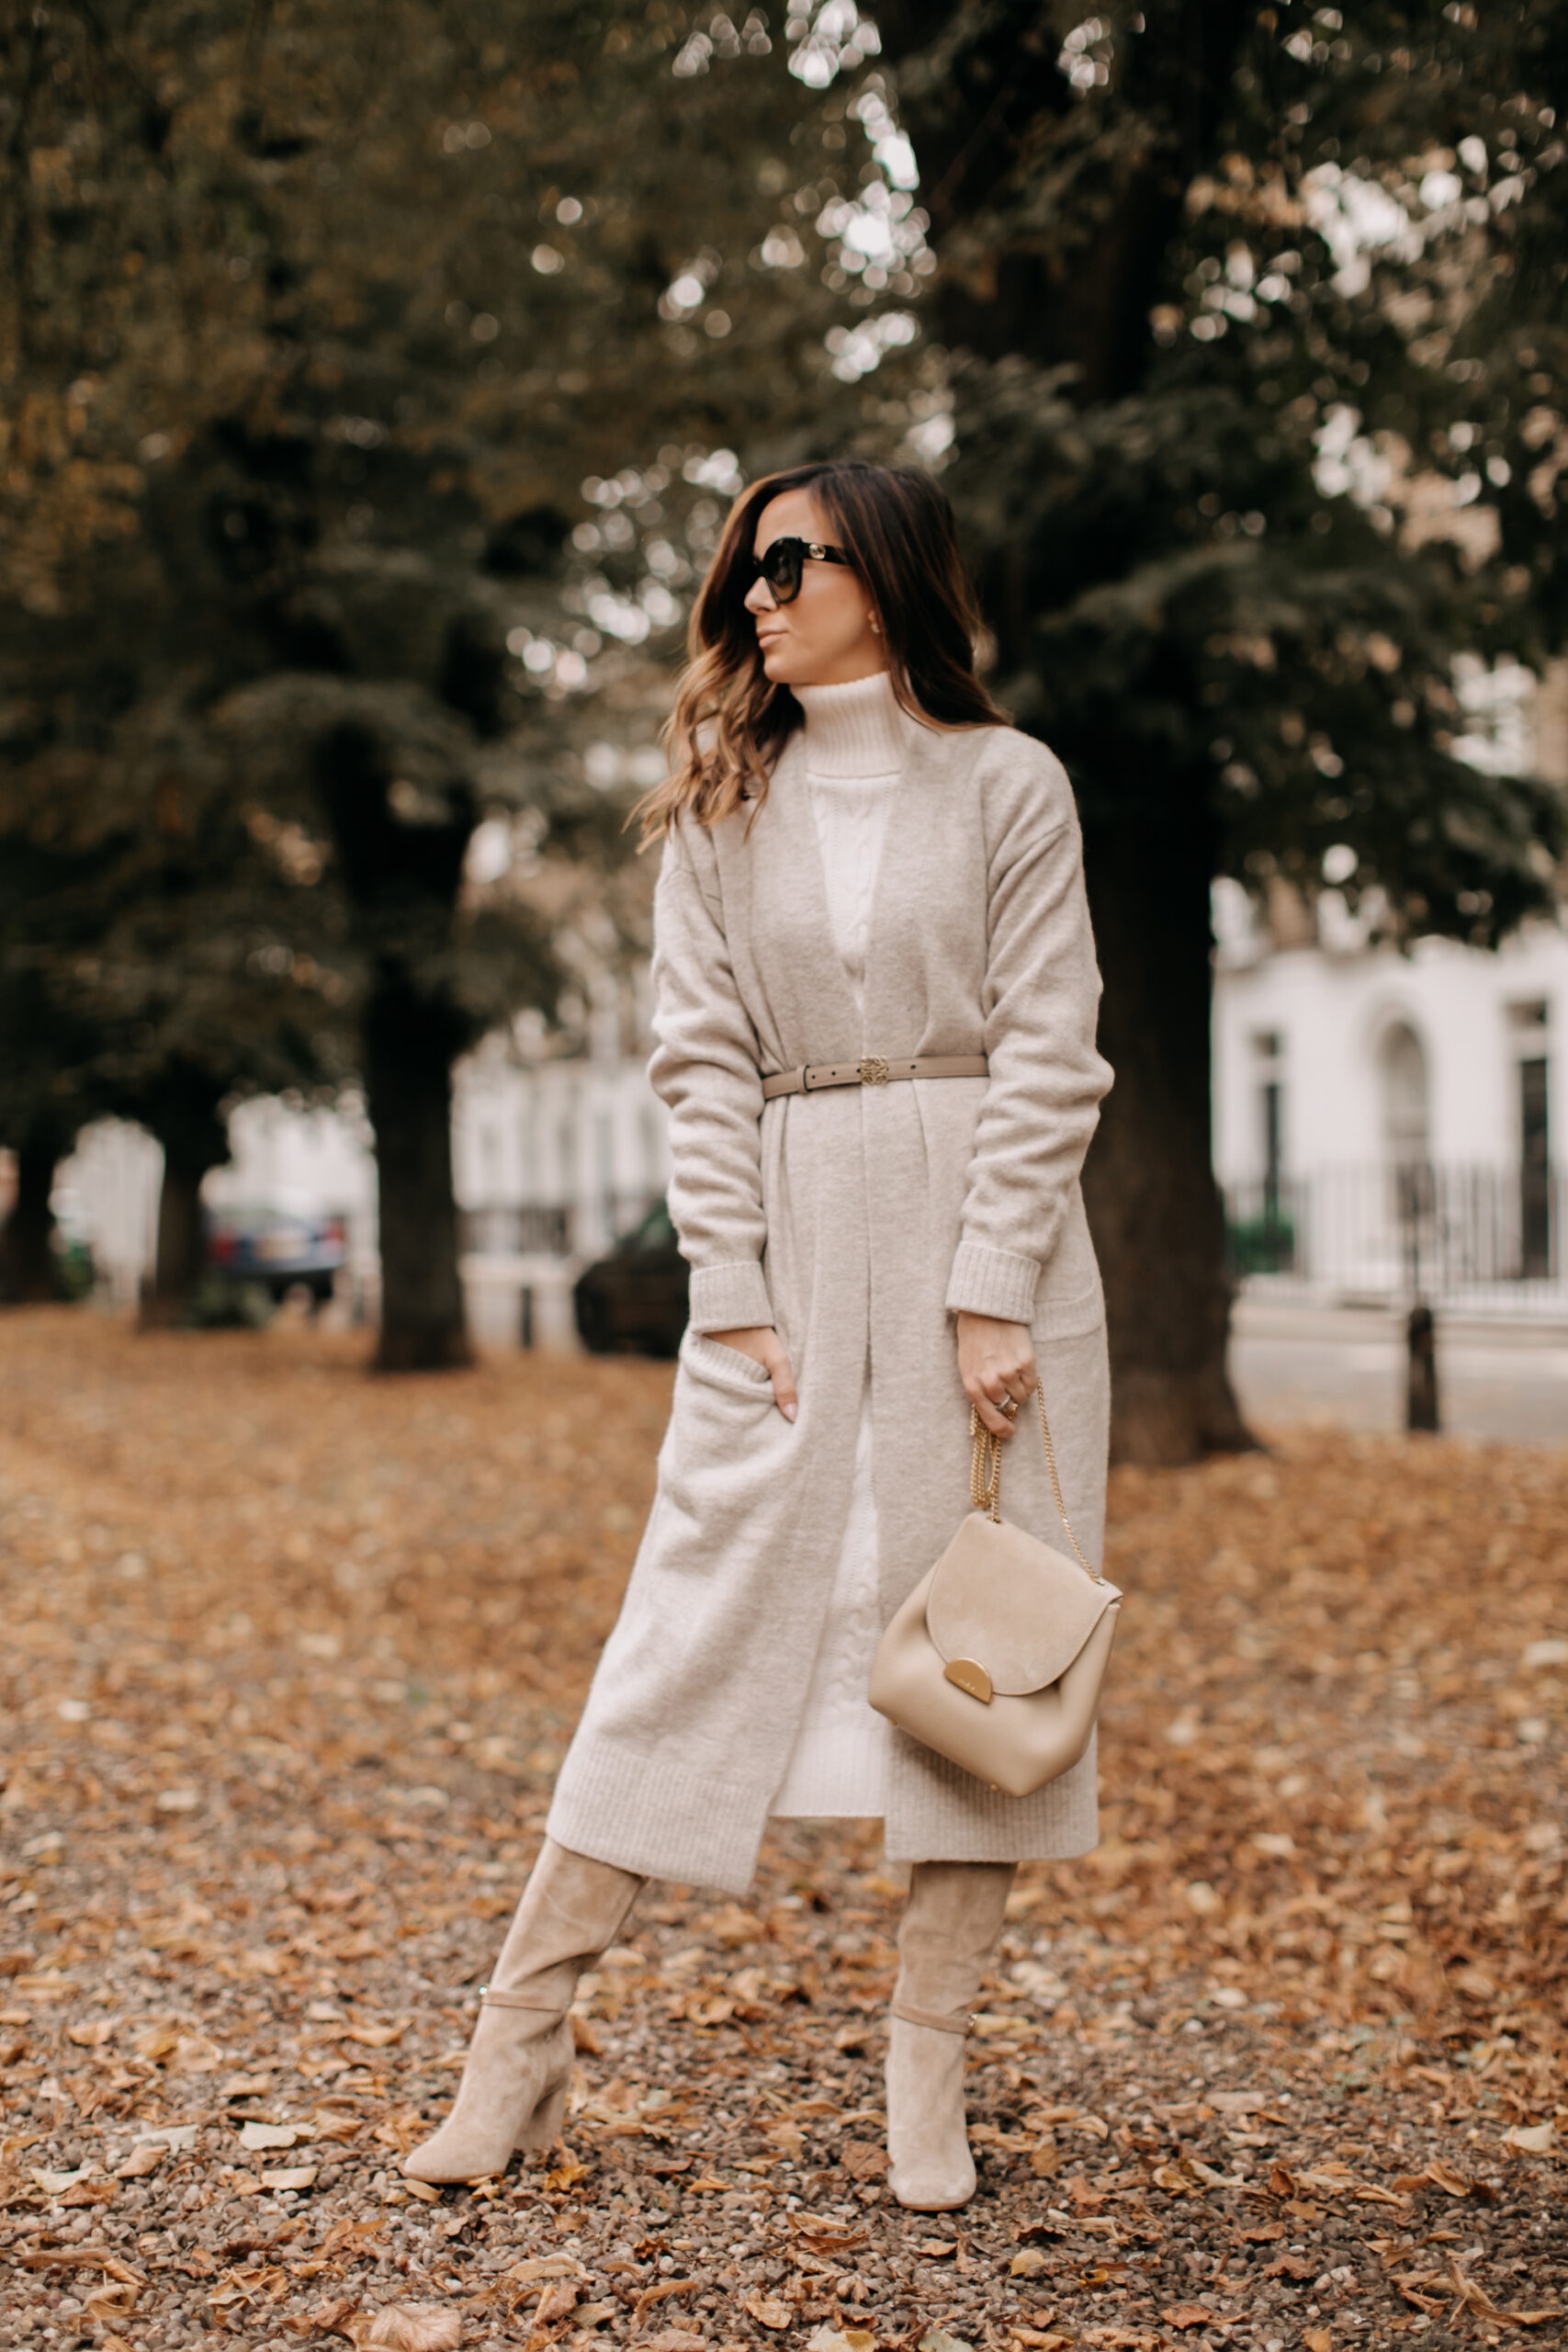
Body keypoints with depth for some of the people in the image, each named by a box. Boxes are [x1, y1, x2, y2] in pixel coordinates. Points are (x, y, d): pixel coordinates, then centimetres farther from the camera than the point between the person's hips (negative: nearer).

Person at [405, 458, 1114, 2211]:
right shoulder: (720, 809, 10)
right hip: (787, 1244, 1)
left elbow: (1047, 1054, -3)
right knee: (692, 1628, -2)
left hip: (984, 1234, -1)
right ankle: (518, 2049, 5)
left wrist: (992, 1297, -12)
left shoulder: (1008, 782, 3)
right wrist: (734, 1301, -6)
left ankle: (928, 2082, 10)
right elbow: (703, 1062, 4)